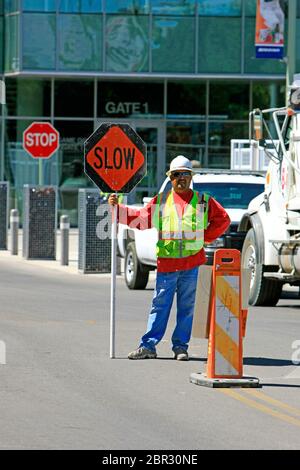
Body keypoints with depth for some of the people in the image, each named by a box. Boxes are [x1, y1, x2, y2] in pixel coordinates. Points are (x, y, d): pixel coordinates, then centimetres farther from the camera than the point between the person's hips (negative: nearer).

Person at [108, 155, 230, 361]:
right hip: (166, 262, 0)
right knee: (160, 305, 0)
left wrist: (205, 237, 5)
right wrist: (118, 208, -1)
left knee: (187, 306, 4)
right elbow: (142, 217, 7)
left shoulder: (202, 201, 8)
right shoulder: (161, 201, 10)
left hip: (191, 262, 0)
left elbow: (223, 219, 13)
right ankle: (148, 346, 1)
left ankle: (181, 346, 11)